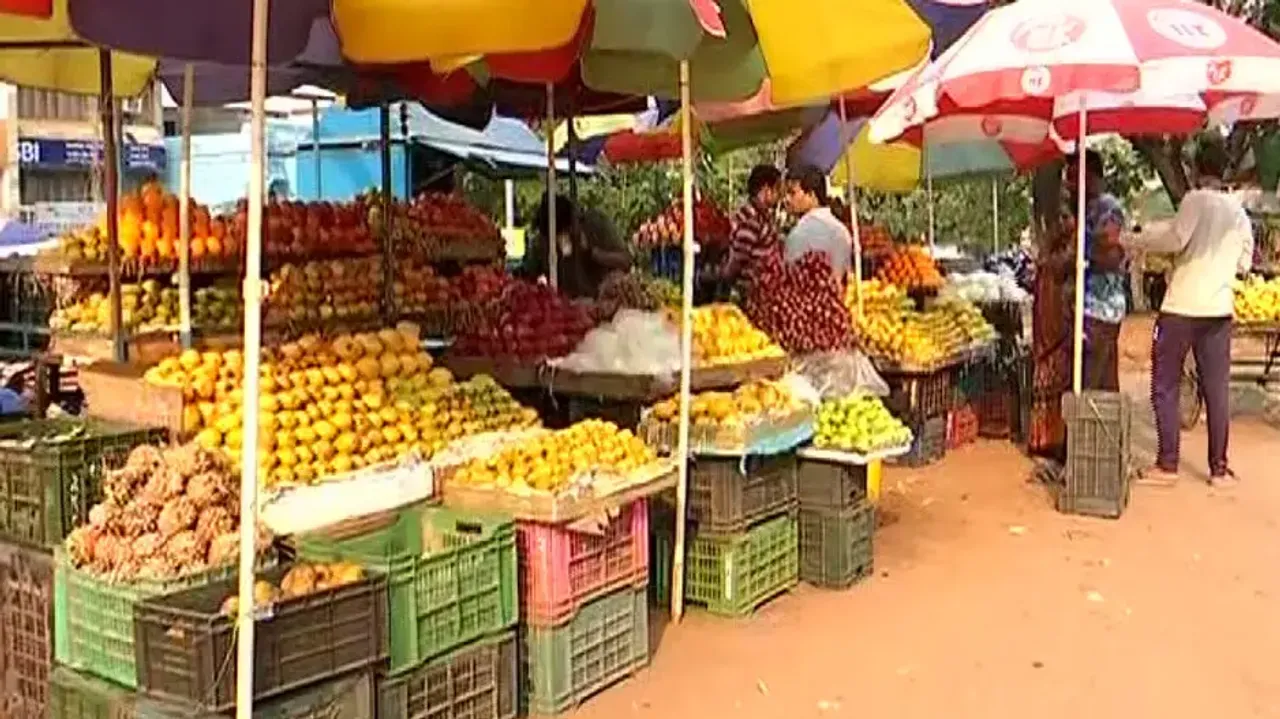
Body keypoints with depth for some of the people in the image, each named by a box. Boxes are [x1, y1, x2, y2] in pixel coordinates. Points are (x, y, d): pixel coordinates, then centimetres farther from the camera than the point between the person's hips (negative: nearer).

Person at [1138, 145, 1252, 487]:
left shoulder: (1196, 199, -7)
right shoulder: (1239, 211, 11)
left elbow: (1176, 239, -21)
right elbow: (1244, 263, 16)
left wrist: (1141, 241, -6)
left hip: (1182, 307, -5)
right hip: (1218, 309, 5)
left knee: (1165, 385, 3)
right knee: (1217, 389, 8)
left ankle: (1167, 463, 2)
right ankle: (1219, 467, 11)